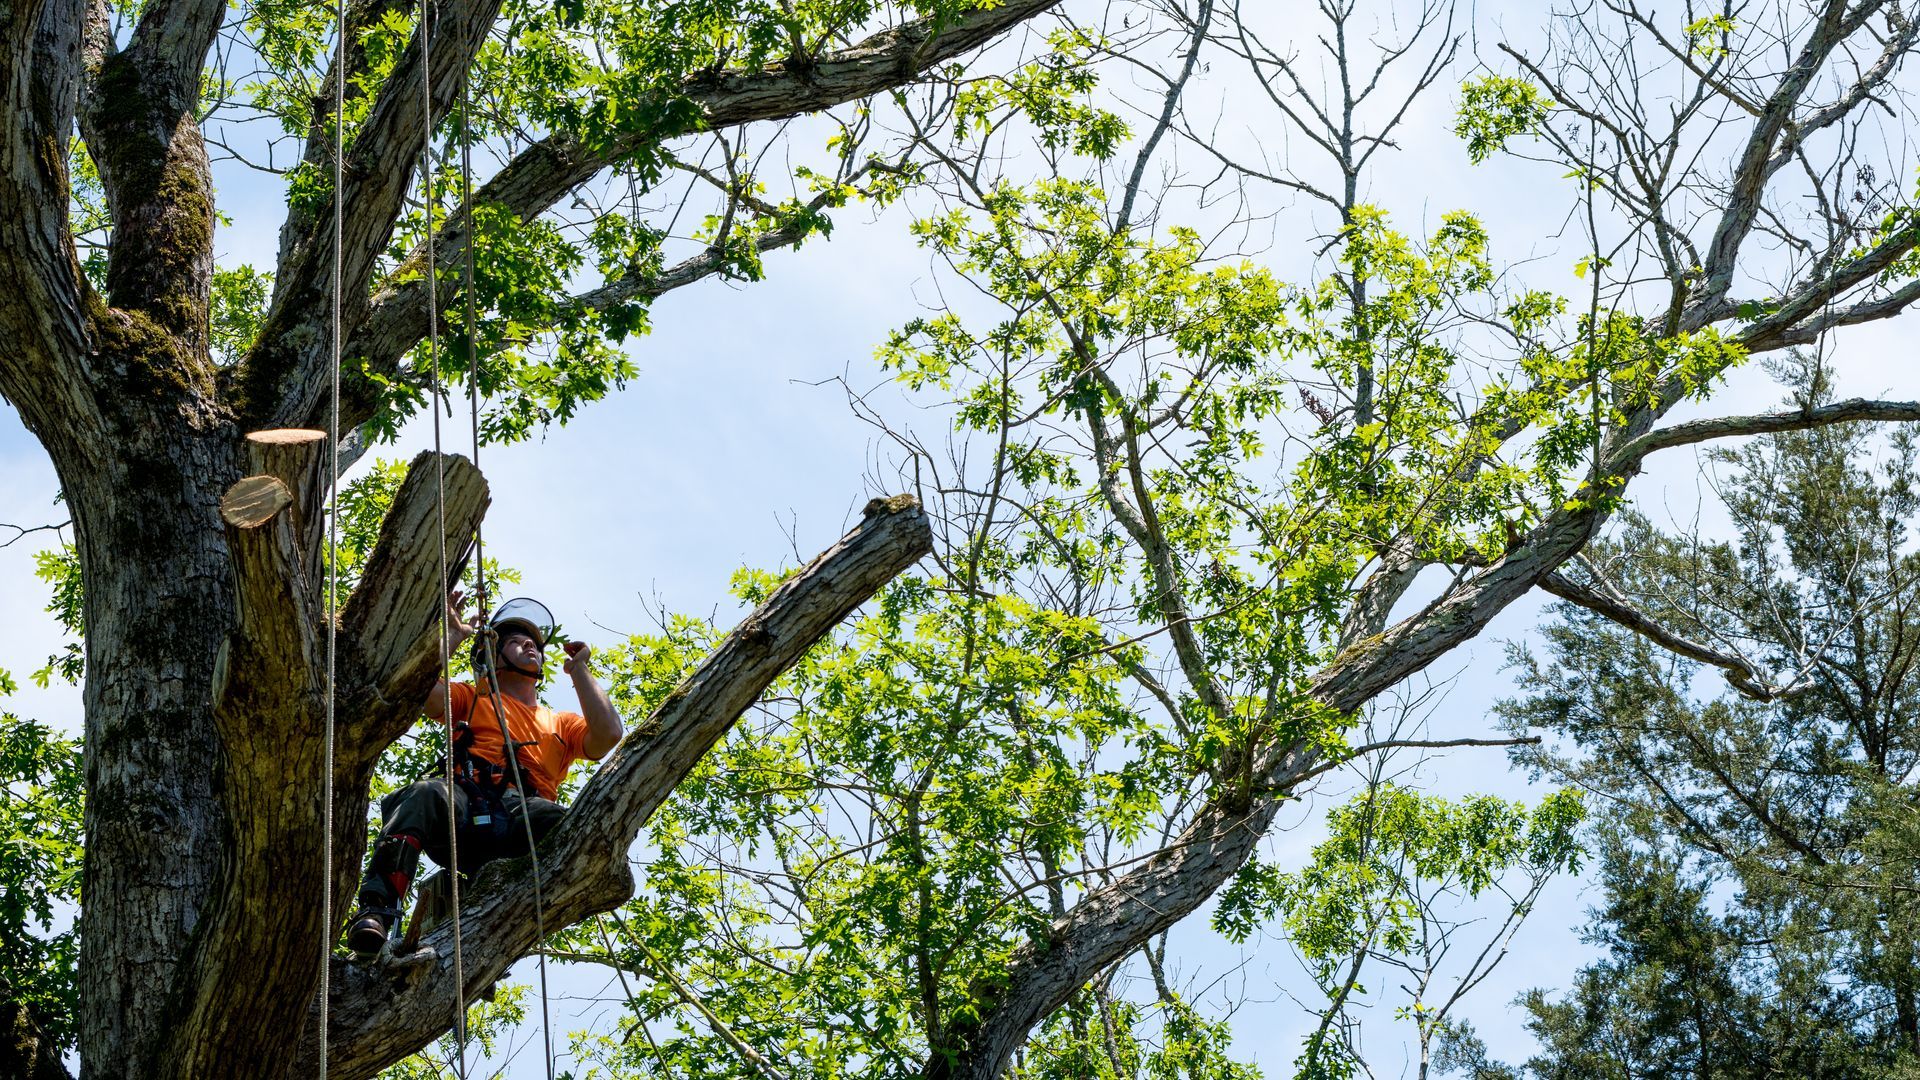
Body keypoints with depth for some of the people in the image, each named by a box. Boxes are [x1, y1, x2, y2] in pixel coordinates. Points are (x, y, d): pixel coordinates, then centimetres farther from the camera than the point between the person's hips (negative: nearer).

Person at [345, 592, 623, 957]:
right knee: (424, 796, -37)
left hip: (524, 815, 1)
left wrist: (579, 670, 23)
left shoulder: (561, 725, 36)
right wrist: (453, 636, 23)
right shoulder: (471, 699, 34)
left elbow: (607, 736, 14)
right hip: (465, 809, -1)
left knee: (556, 819, -36)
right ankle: (376, 910, -51)